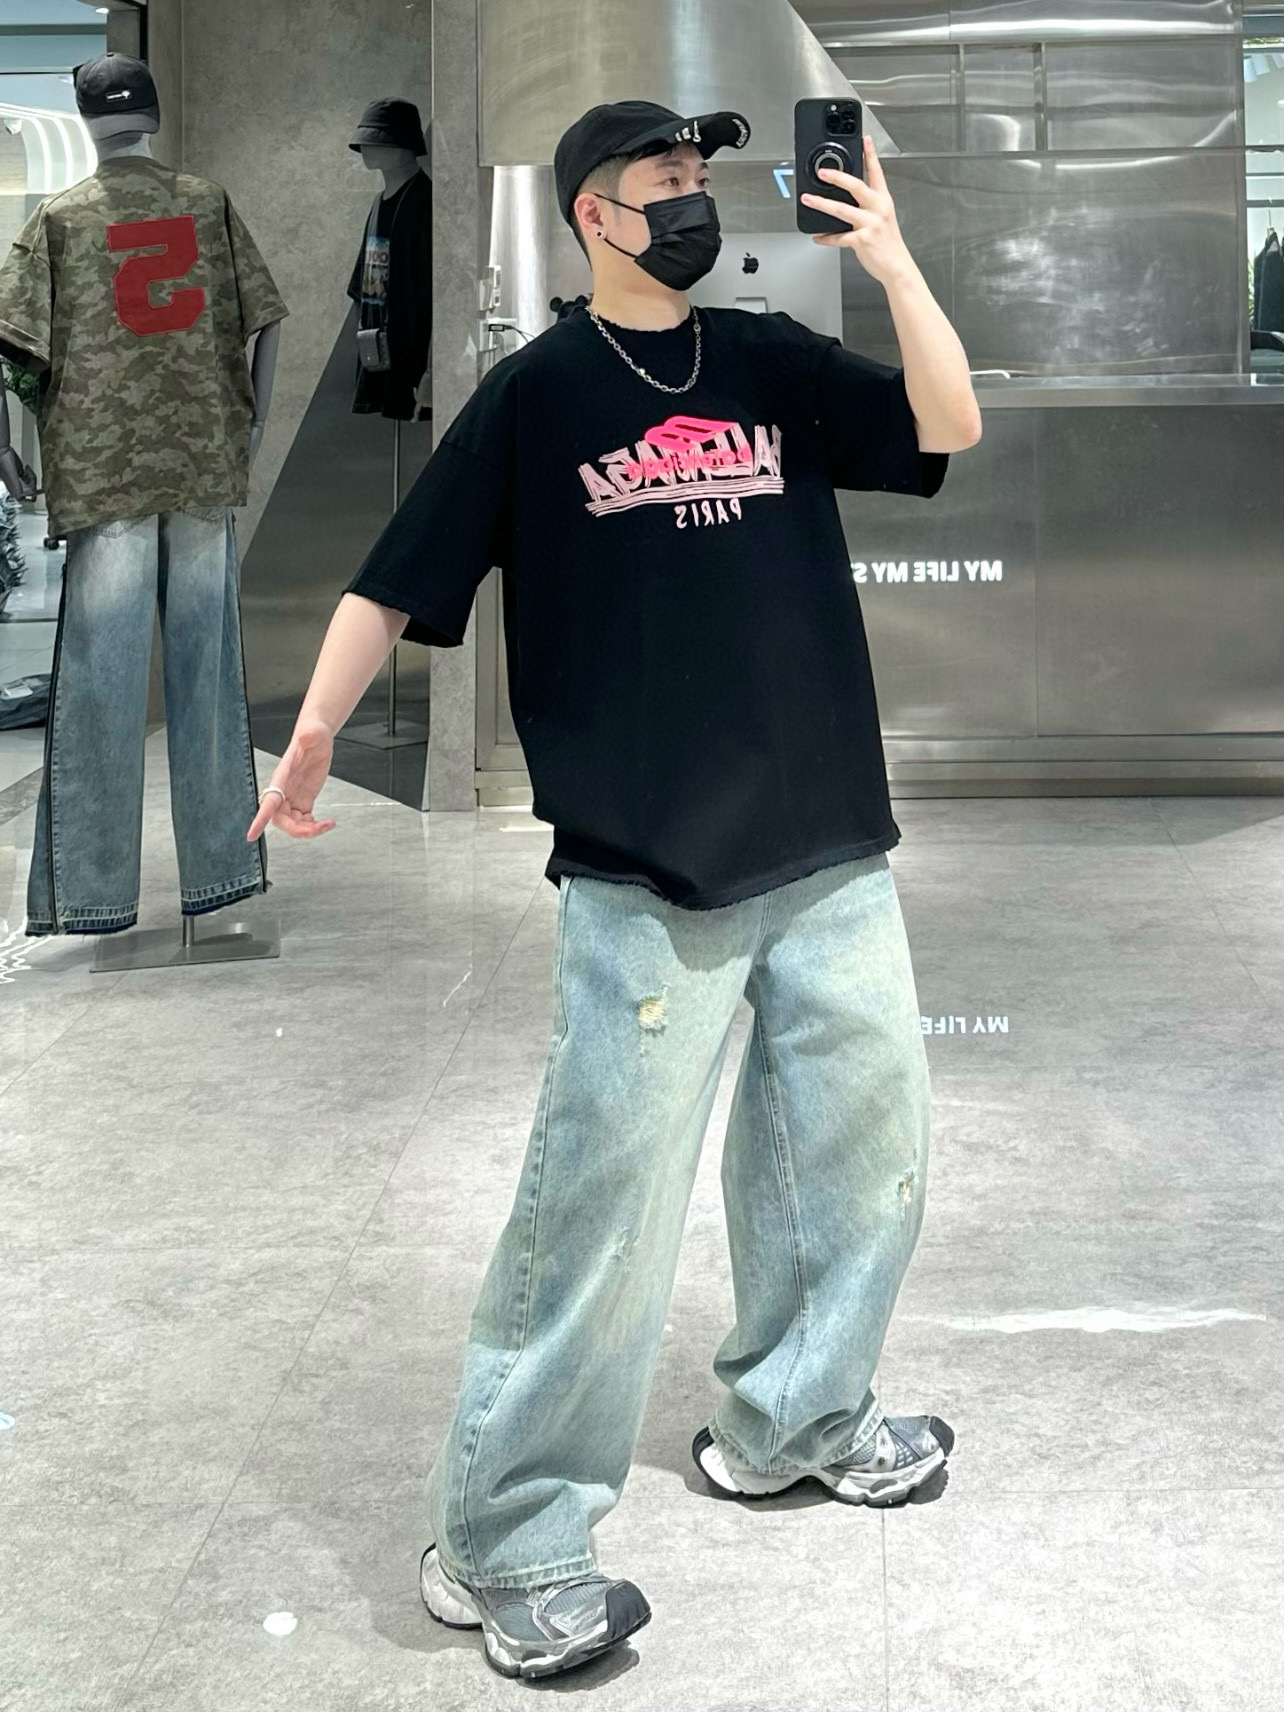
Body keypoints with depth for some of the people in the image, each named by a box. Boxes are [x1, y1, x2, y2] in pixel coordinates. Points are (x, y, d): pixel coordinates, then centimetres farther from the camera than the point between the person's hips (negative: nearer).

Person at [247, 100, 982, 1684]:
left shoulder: (774, 361, 12)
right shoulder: (536, 393, 1)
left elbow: (949, 424, 2)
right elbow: (399, 575, -3)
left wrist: (886, 256, -7)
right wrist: (314, 733, -16)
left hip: (830, 852, 6)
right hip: (645, 874, -5)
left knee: (864, 1139, 15)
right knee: (606, 1194, -7)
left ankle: (790, 1421, 36)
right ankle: (499, 1545, 4)